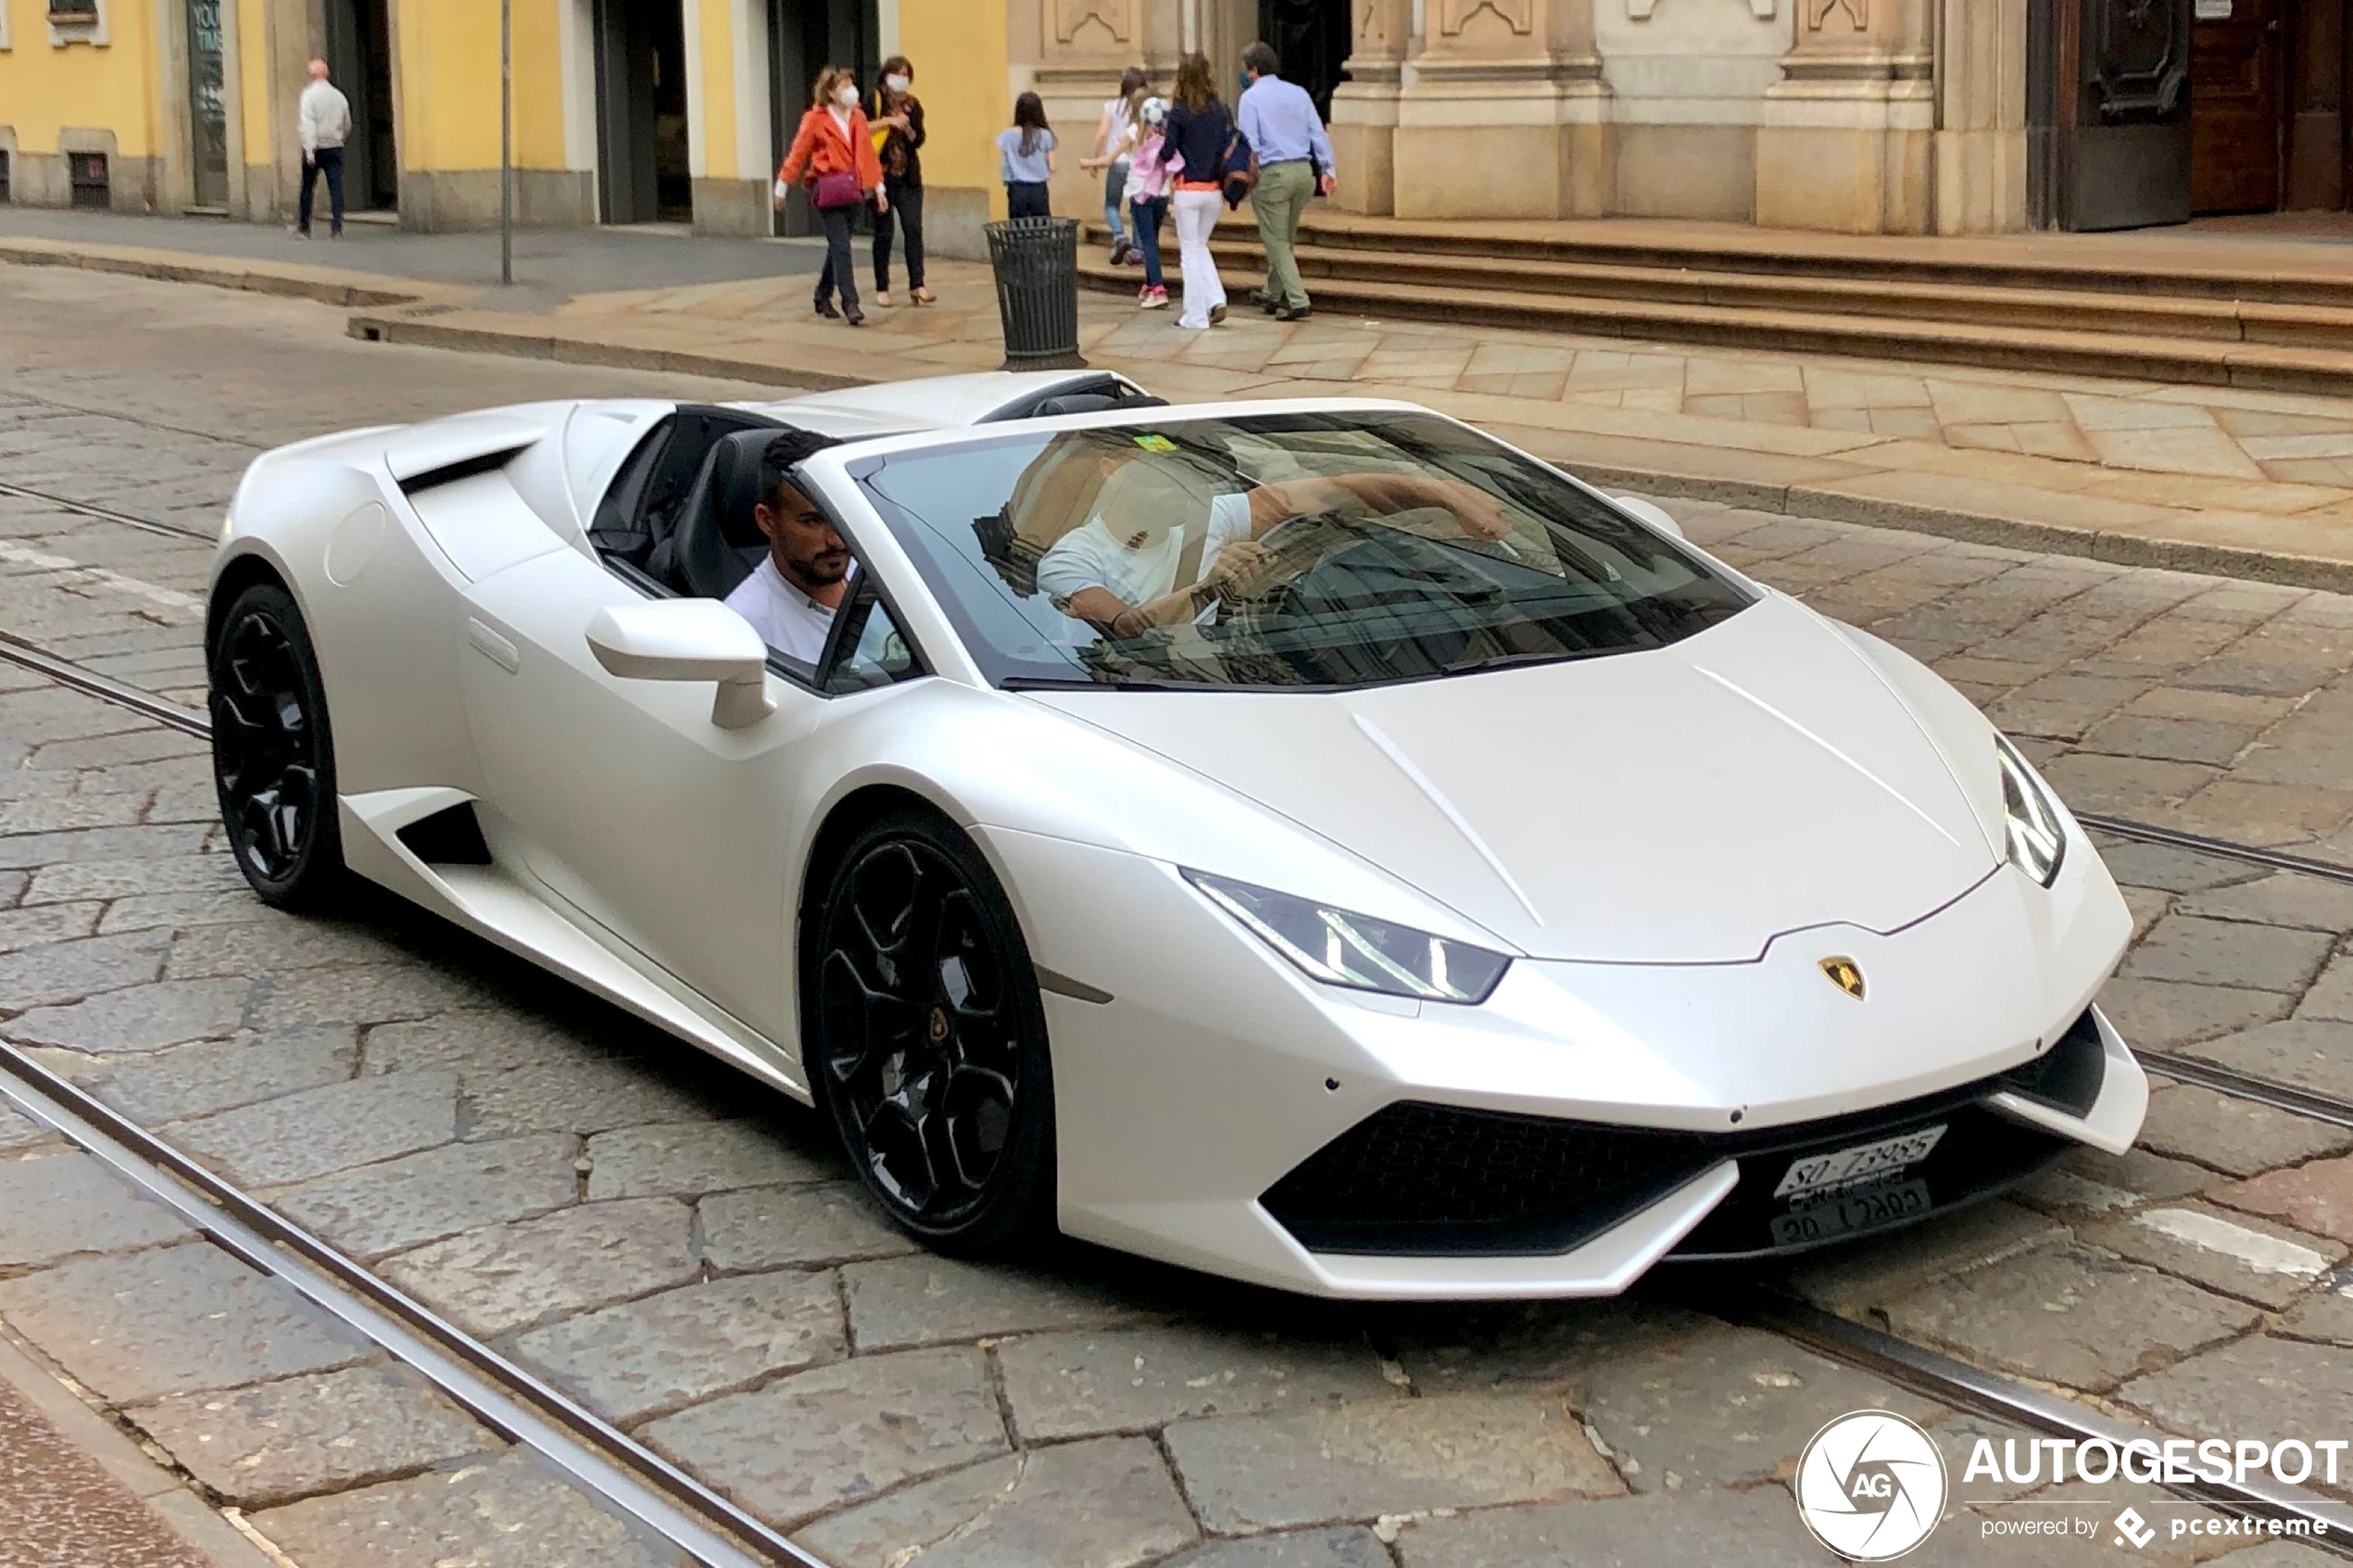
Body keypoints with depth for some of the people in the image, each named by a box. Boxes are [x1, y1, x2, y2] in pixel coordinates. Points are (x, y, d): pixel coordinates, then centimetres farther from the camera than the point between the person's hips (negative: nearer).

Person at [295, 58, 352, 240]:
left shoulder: (309, 95, -7)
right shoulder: (338, 95, 8)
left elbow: (308, 124, -15)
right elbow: (347, 125, 18)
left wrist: (309, 150, -19)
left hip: (315, 148, -3)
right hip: (335, 148, 3)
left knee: (307, 190, 8)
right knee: (336, 189, -2)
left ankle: (303, 229, 16)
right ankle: (336, 229, -11)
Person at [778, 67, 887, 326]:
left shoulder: (858, 117, 8)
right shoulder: (816, 120, -8)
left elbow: (868, 153, 11)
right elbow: (797, 154, -3)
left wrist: (879, 188, 9)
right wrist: (782, 188, 2)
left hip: (852, 188, 6)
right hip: (828, 189, -6)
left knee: (838, 245, 13)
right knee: (841, 246, -12)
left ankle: (823, 297, 29)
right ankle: (850, 304, -14)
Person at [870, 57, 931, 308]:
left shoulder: (913, 104, 9)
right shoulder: (874, 100, 0)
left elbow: (918, 140, 7)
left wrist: (907, 129, -13)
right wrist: (887, 121, -18)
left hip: (908, 175, 3)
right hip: (881, 174, -3)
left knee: (914, 229, -6)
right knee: (883, 233, 1)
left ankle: (917, 285, -6)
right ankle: (881, 289, 7)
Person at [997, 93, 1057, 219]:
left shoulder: (1007, 135, -5)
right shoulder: (1045, 135, -3)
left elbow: (1001, 166, -4)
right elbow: (1051, 167, -1)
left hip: (1017, 189, 0)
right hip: (1039, 189, 0)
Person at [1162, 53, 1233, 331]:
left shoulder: (1178, 113, -10)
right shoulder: (1221, 111, 1)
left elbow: (1167, 153, -9)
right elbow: (1230, 149, 0)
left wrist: (1161, 136, 11)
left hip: (1188, 191, -4)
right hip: (1214, 191, 4)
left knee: (1190, 251, 5)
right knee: (1200, 246, 21)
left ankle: (1196, 316, 5)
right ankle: (1216, 300, 4)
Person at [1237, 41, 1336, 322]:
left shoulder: (1251, 97, -3)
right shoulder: (1299, 93, 11)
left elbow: (1249, 143, -10)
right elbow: (1319, 133, 7)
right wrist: (1328, 170, 6)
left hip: (1273, 172, -6)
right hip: (1304, 171, 6)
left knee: (1276, 241, 1)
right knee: (1286, 238, 19)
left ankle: (1298, 301, -10)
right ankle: (1272, 295, 31)